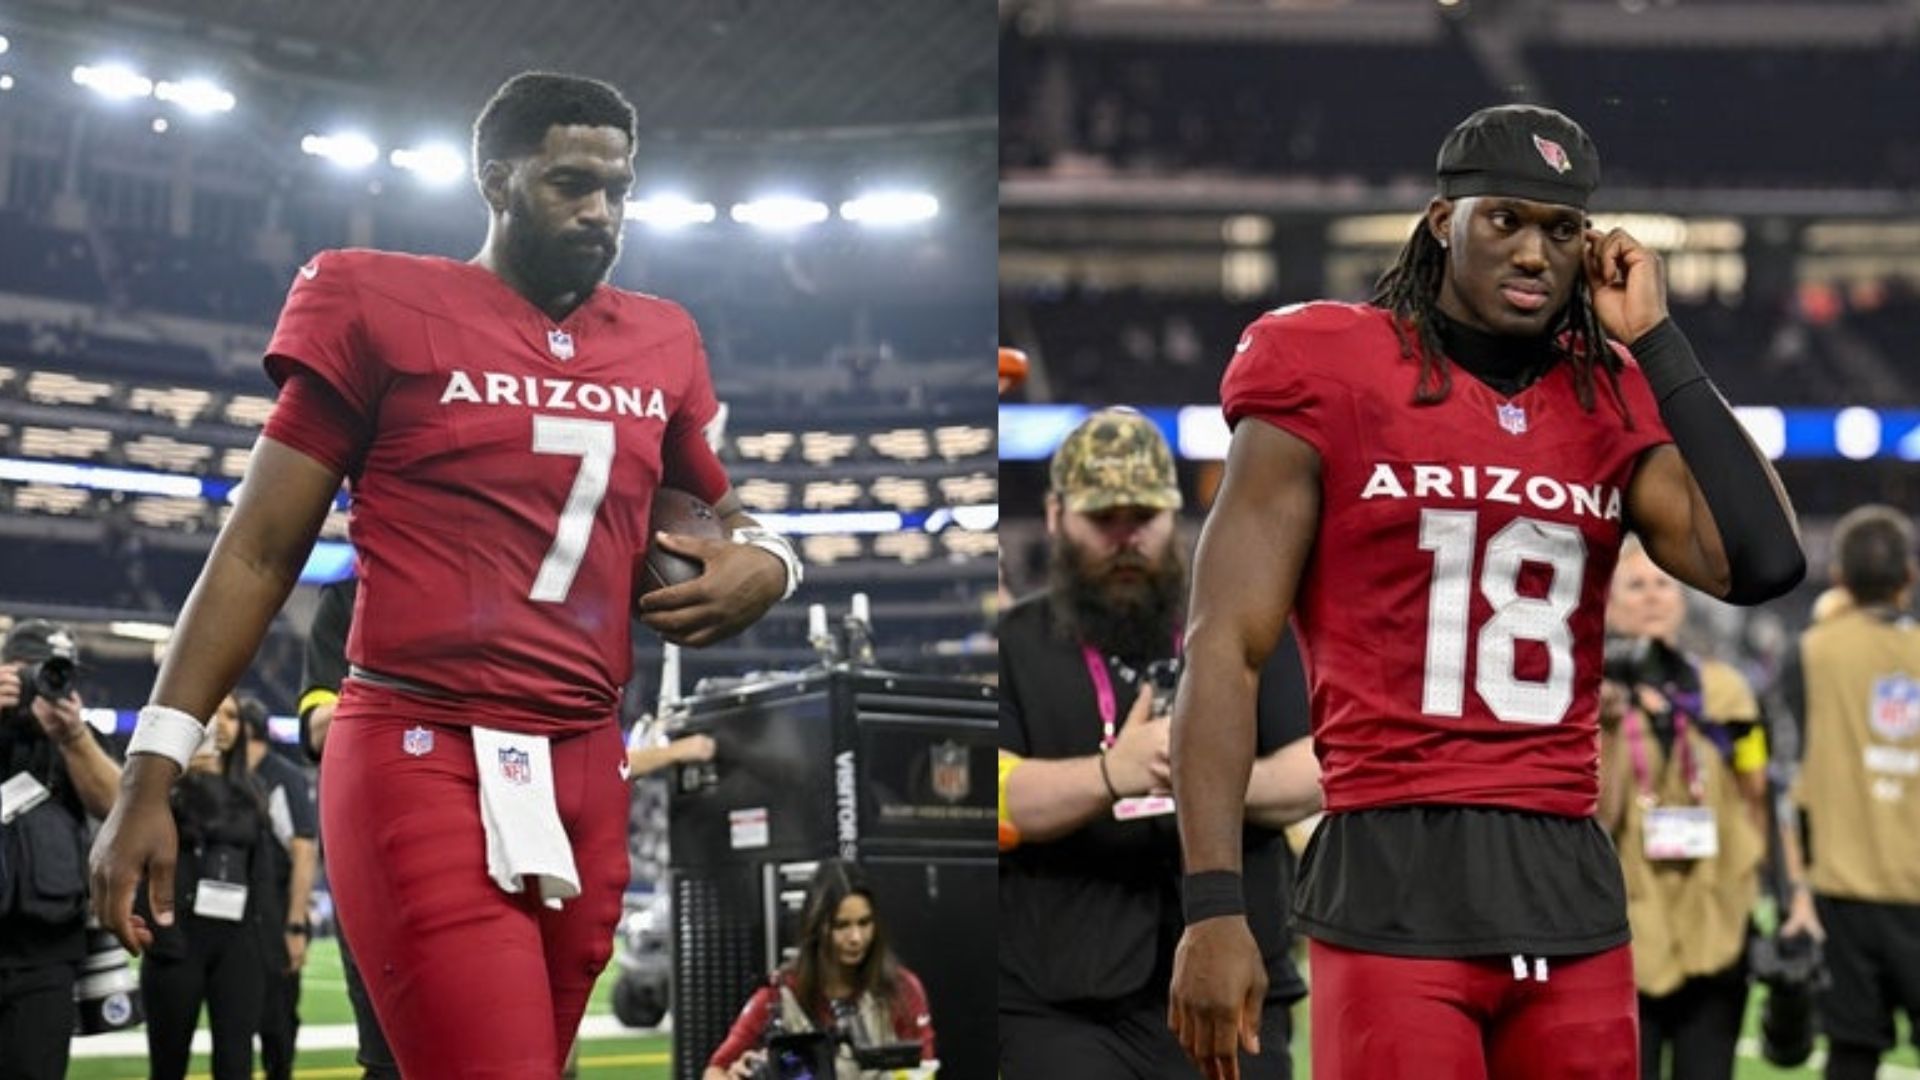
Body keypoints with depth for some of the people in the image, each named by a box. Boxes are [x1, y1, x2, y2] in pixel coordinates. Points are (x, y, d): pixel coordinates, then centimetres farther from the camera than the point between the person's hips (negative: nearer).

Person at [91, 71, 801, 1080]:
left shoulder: (662, 343, 14)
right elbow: (260, 549, 1)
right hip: (422, 762, -5)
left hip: (586, 773, 6)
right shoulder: (383, 309, 1)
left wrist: (762, 562, 2)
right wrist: (150, 775, -4)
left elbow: (726, 511, 29)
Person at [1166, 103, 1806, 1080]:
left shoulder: (1610, 401, 11)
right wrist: (1213, 907, -14)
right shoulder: (1329, 381, -2)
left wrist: (1655, 343, 0)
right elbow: (1224, 650, -5)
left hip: (1570, 882, 5)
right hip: (1397, 878, -5)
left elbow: (1760, 564, -3)